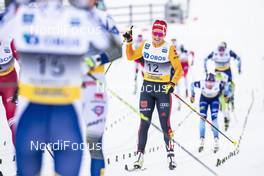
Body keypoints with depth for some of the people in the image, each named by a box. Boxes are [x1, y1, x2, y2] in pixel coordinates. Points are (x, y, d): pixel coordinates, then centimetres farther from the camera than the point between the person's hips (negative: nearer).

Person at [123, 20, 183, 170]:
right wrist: (129, 42, 6)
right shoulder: (145, 46, 4)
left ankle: (171, 155, 3)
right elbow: (131, 57, 16)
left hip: (163, 89, -3)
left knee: (165, 124, -6)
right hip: (147, 88, 3)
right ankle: (140, 156, 1)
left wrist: (173, 83, -22)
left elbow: (179, 70, -9)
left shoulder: (169, 49, -8)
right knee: (144, 123, 0)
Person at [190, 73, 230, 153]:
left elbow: (225, 89, -14)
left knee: (214, 118, -14)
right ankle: (202, 140, -7)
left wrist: (226, 95, 2)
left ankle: (216, 140, -12)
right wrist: (193, 95, -1)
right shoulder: (201, 83, -36)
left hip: (214, 100, -1)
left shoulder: (218, 85, -38)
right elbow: (192, 84, -14)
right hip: (204, 99, 1)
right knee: (202, 118, -11)